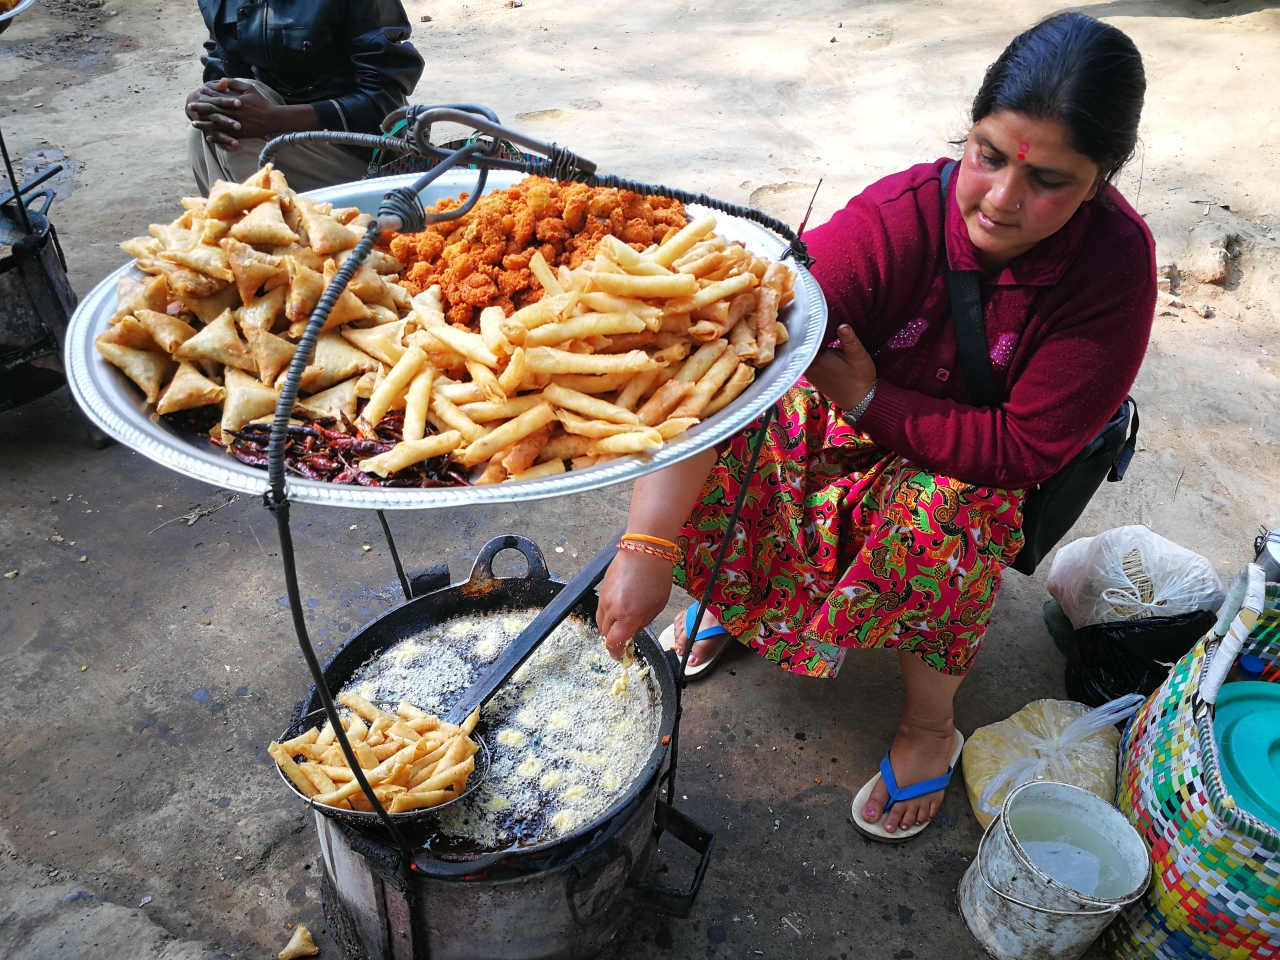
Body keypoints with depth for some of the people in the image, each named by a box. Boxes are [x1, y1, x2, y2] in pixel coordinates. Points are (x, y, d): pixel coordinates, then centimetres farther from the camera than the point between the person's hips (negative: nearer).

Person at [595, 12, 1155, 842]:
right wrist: (651, 546, -46)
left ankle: (930, 731, -6)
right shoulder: (898, 219, -28)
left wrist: (869, 399, -27)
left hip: (979, 467, 0)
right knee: (723, 436, -23)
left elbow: (1028, 448, -21)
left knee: (942, 514, -34)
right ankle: (731, 594, 9)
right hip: (856, 412, 1)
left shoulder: (1115, 262, -24)